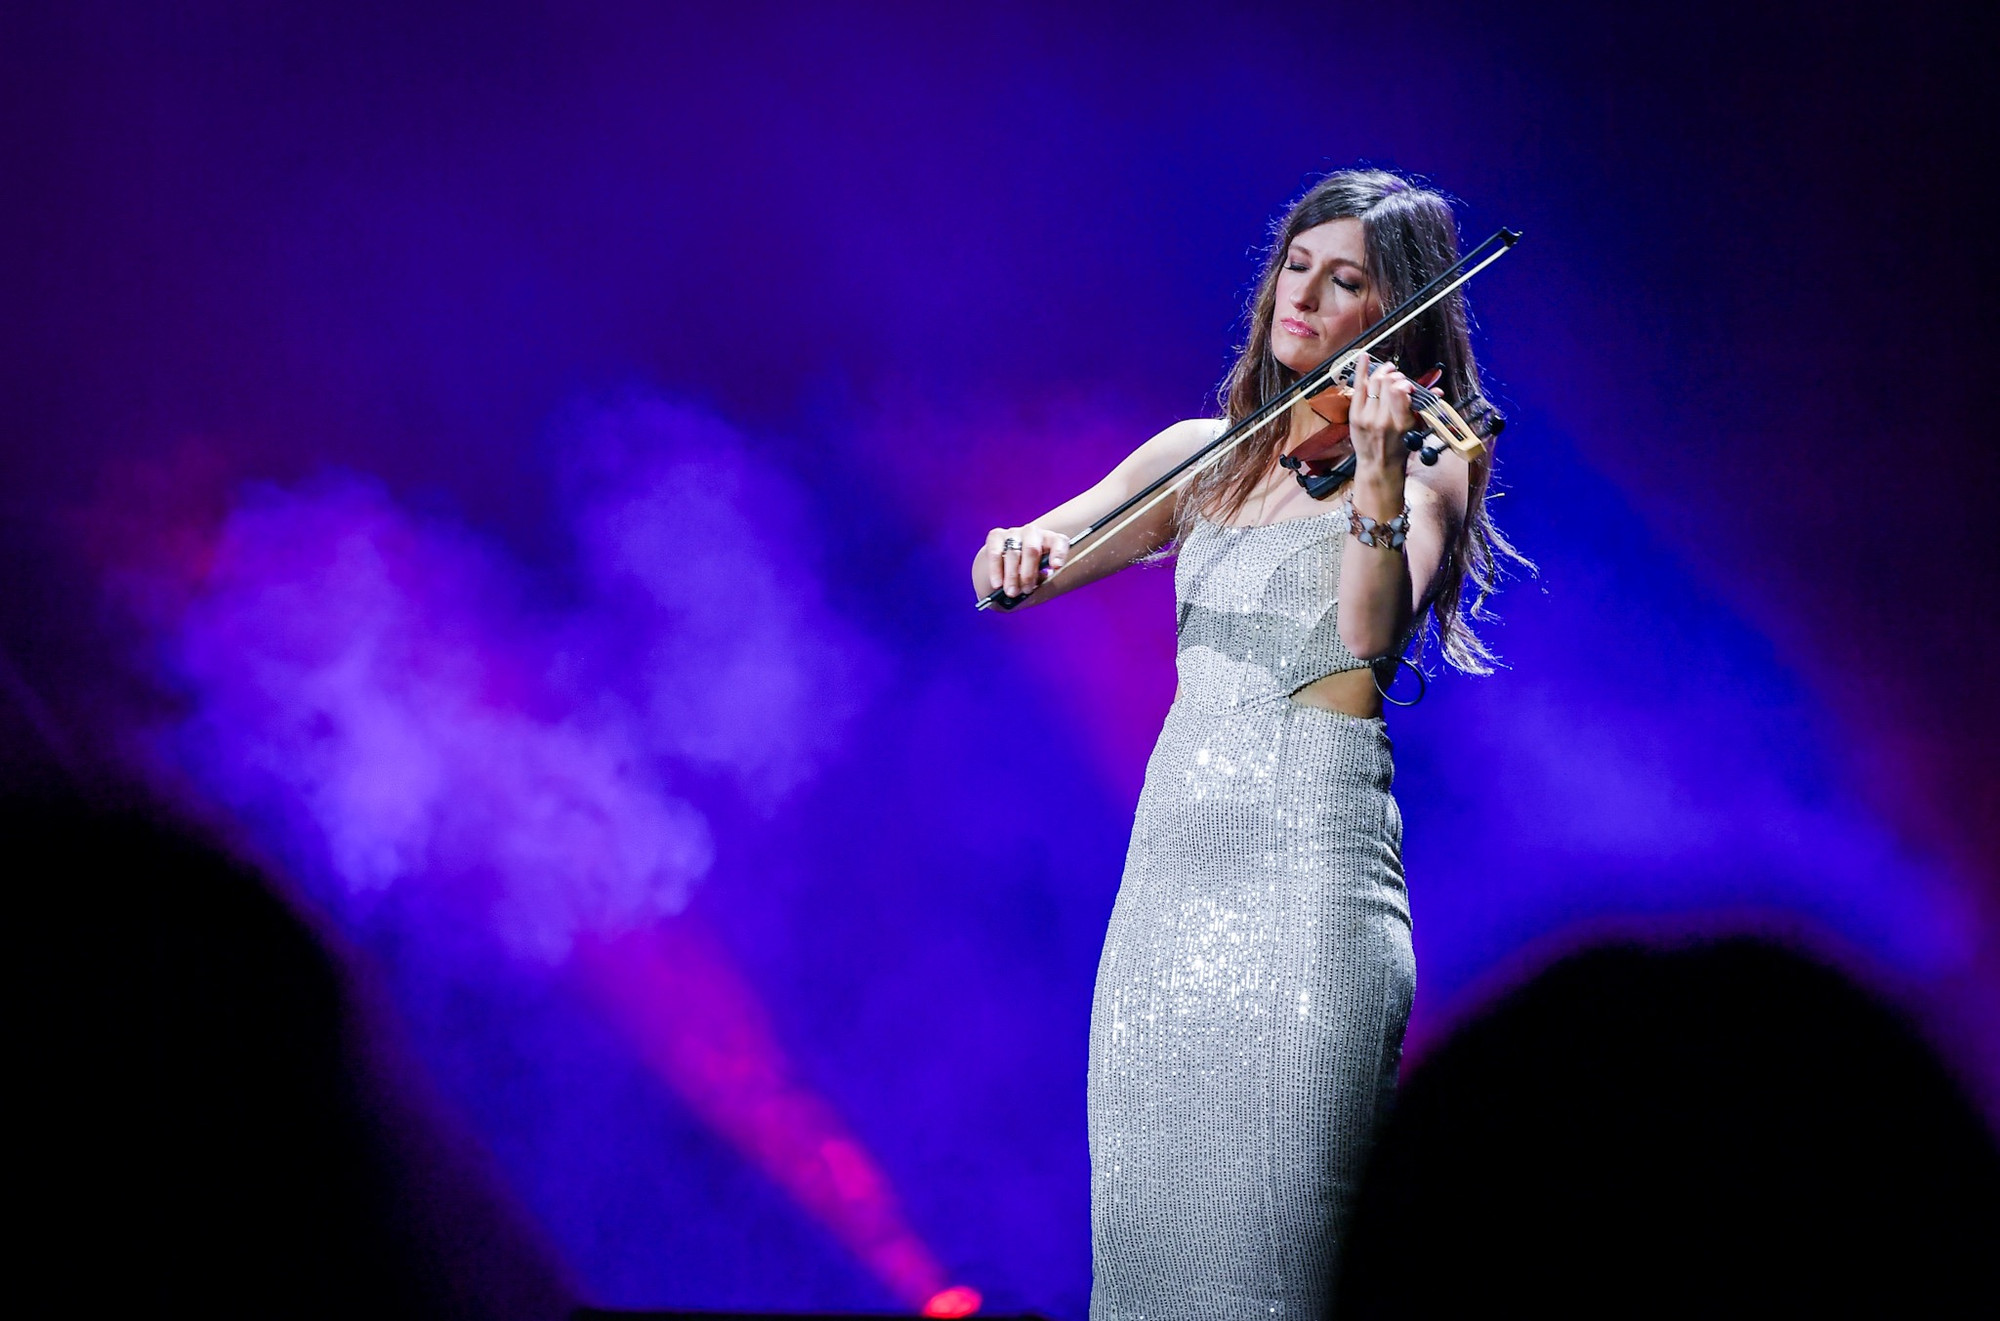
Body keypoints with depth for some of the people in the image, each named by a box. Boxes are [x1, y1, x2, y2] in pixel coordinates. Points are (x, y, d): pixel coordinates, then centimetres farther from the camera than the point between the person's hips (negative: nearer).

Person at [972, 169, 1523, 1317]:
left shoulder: (1428, 463, 2)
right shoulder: (1207, 454, 17)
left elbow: (1369, 632, -16)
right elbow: (1012, 572, 12)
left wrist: (1376, 475, -32)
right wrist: (1017, 554, -11)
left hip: (1309, 865, -5)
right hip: (1174, 854, 5)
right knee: (1148, 1218, 2)